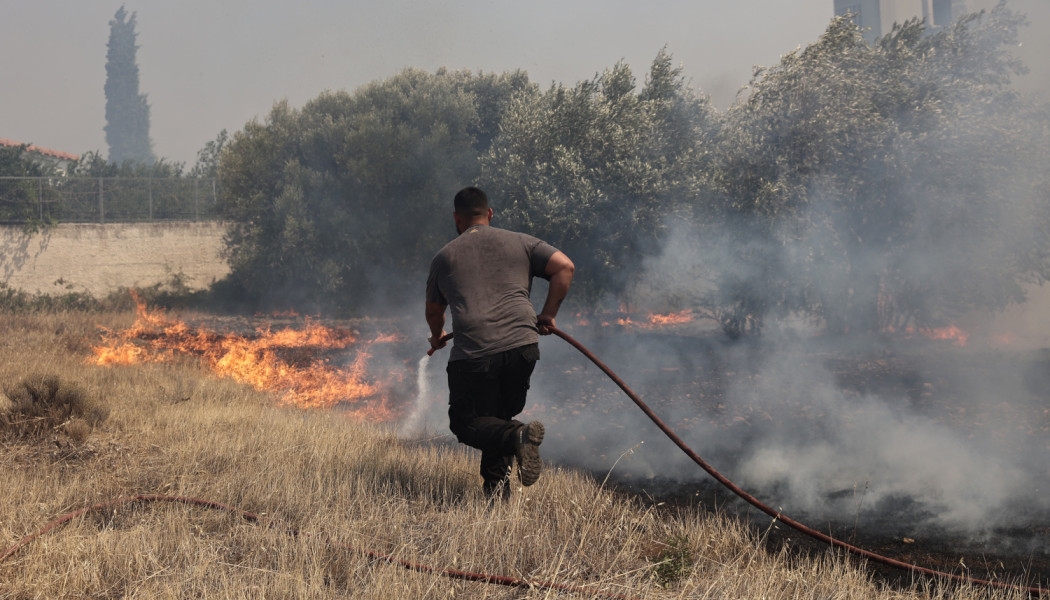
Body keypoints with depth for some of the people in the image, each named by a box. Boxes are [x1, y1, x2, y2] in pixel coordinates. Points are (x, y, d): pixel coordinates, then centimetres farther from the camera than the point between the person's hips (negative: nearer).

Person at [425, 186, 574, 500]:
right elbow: (565, 266, 4)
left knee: (466, 422, 8)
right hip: (522, 346, 2)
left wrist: (437, 337, 52)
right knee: (499, 416, 20)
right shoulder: (520, 243, 16)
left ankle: (515, 436, -20)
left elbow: (433, 311, 31)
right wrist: (548, 315, 12)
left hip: (472, 353, -2)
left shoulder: (444, 257, 17)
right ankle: (497, 485, 8)